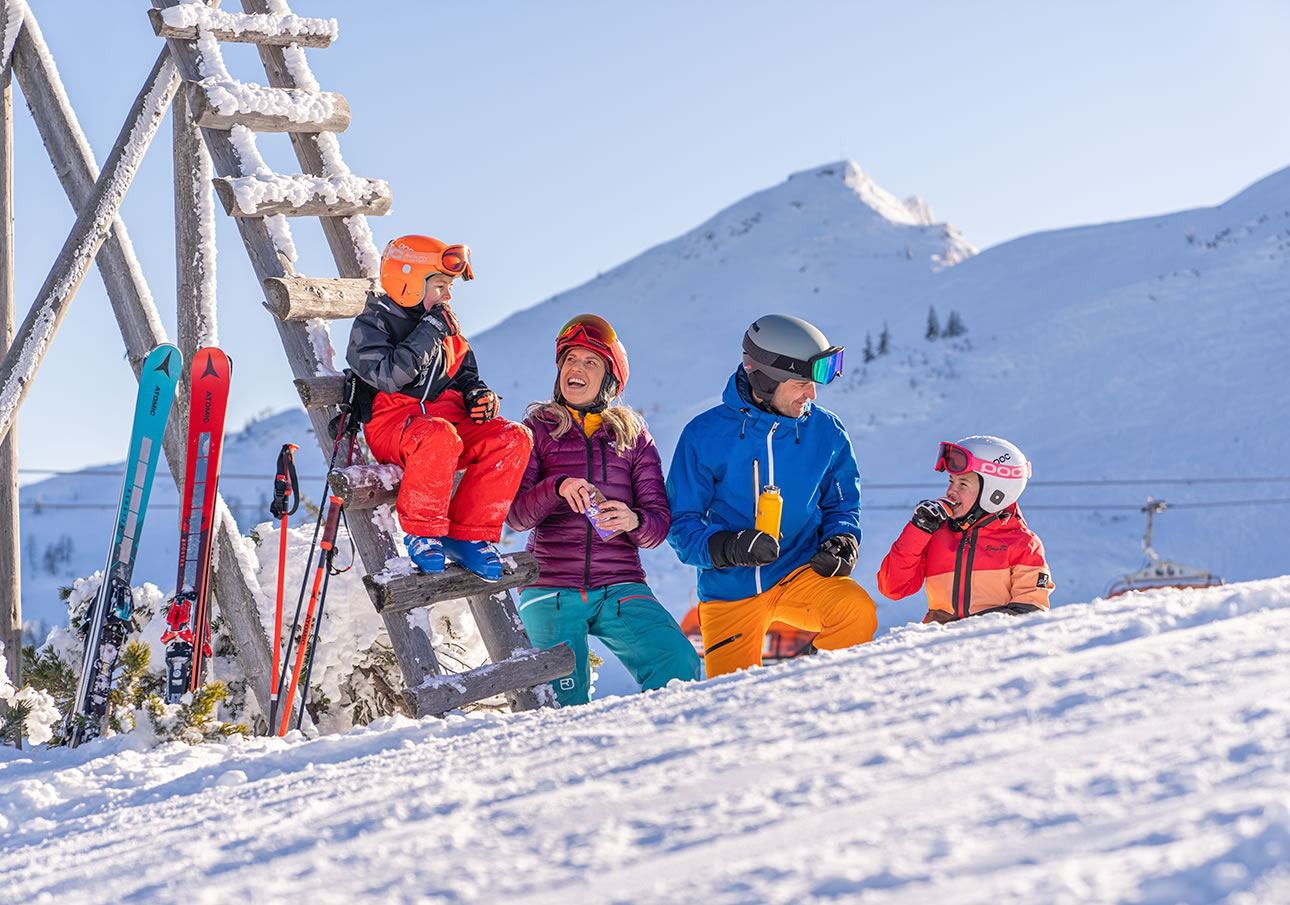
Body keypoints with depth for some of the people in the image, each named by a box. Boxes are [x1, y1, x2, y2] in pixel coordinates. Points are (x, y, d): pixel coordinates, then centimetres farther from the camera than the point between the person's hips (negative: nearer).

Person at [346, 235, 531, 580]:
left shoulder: (446, 322, 20)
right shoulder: (372, 325, -1)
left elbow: (465, 374, 29)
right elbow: (390, 376, -19)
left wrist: (478, 395, 5)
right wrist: (430, 331, -16)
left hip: (449, 416, 7)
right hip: (393, 422, -7)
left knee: (513, 438, -21)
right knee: (438, 436, -42)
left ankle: (468, 535, -15)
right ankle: (422, 532, -20)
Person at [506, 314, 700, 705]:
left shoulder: (634, 437, 12)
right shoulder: (538, 431, 8)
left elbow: (660, 521, 5)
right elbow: (515, 514, -4)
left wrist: (634, 521, -18)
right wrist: (558, 487, -23)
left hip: (619, 585, 1)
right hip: (551, 587, -1)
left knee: (681, 665, -21)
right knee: (564, 703, -18)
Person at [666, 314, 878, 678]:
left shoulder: (826, 432, -2)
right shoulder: (705, 434, -9)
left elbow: (842, 504, 12)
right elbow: (682, 524, -6)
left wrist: (842, 542, -10)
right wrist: (729, 547, -25)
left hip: (801, 572, 1)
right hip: (730, 590, -1)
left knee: (857, 613, -28)